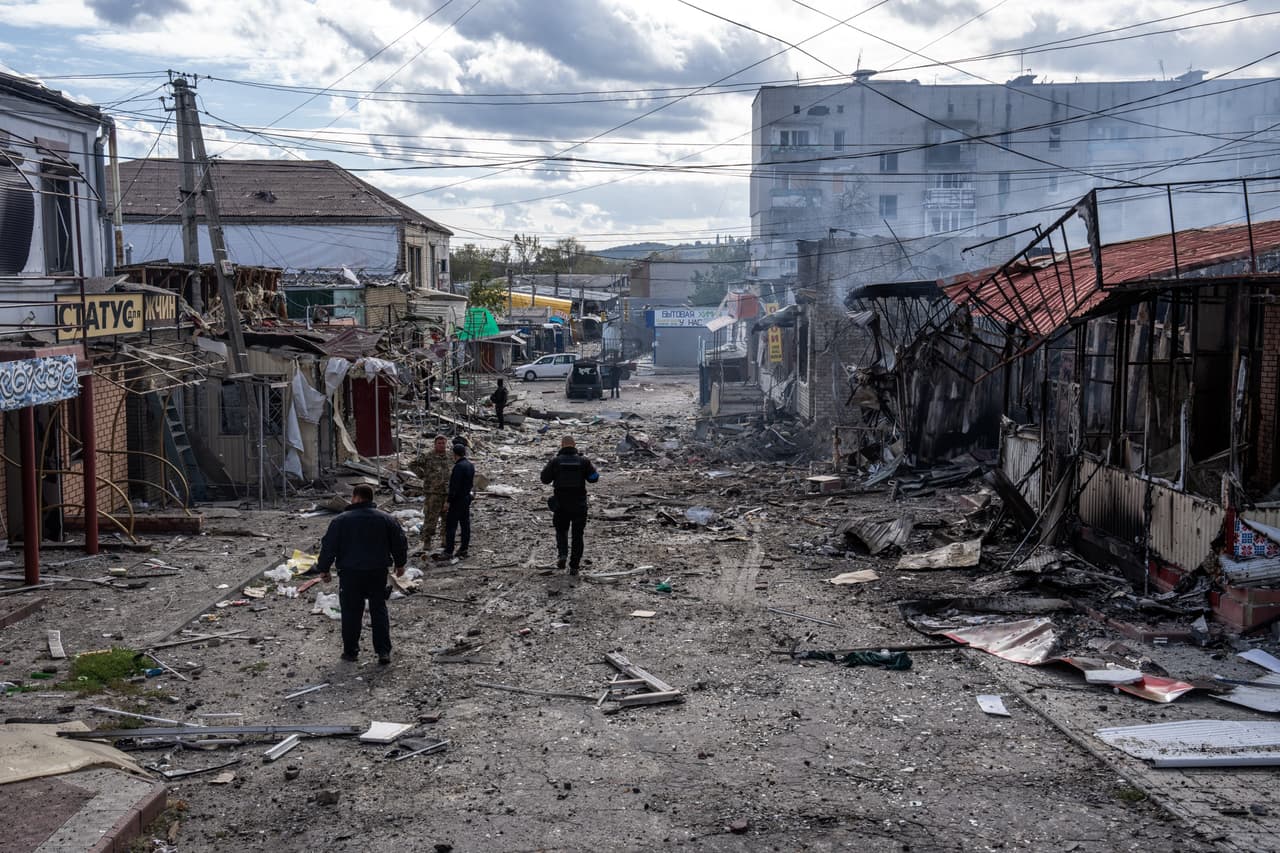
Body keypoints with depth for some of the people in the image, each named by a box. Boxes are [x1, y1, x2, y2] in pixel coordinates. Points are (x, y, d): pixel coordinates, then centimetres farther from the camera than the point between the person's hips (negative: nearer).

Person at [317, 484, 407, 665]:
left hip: (350, 573, -2)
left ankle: (350, 651, 15)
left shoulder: (341, 520, -7)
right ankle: (384, 651, 6)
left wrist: (324, 569, 7)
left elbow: (328, 546, -5)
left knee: (351, 613, 9)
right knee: (379, 610, 10)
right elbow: (400, 543, 7)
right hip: (378, 573, 3)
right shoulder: (386, 519, 1)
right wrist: (400, 564, 22)